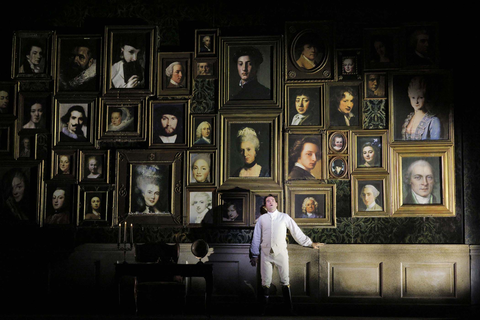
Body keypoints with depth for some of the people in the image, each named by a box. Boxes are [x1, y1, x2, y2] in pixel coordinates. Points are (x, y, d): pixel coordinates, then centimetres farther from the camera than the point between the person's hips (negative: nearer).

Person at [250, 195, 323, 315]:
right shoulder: (262, 219, 8)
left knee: (285, 281, 4)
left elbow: (297, 232, 12)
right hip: (266, 254, 0)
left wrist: (310, 243, 14)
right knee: (265, 282, 4)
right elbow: (256, 237, 13)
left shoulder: (285, 217, 7)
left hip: (281, 253, 0)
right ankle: (264, 307, 13)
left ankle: (290, 308, 11)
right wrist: (254, 255, 14)